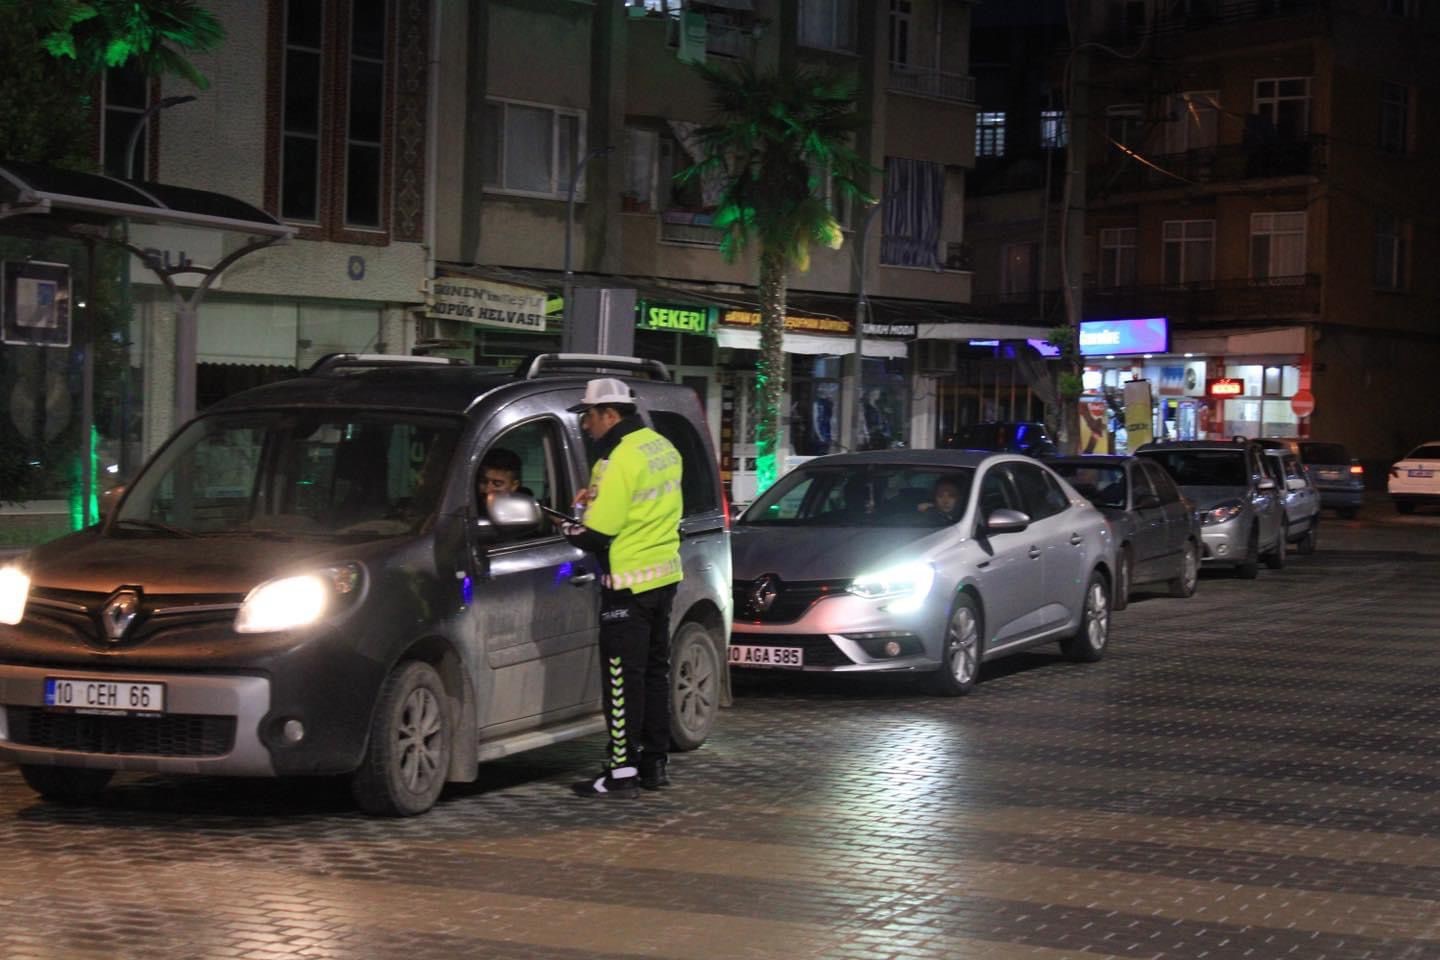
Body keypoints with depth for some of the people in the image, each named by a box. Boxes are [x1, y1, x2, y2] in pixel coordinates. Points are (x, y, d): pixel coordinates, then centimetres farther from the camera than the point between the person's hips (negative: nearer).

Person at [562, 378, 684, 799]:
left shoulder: (621, 459, -19)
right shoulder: (662, 447, 10)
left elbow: (597, 533, -20)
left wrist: (565, 528, -1)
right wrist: (599, 500, 7)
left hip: (630, 582, -9)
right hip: (665, 573, 9)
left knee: (623, 679, -4)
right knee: (654, 671, 15)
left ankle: (623, 772, -3)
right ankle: (655, 763, 22)